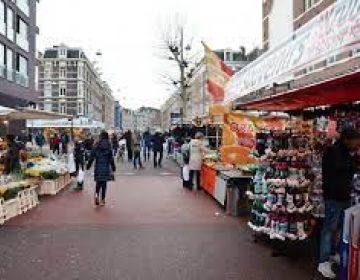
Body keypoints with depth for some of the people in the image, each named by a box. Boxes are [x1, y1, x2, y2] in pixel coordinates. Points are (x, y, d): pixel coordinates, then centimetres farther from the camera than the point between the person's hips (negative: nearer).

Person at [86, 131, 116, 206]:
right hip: (106, 167, -1)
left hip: (98, 167, 1)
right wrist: (113, 167, 4)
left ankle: (97, 194, -13)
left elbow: (92, 156, 1)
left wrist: (88, 165, 11)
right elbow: (111, 158, -4)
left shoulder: (96, 146, 0)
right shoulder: (108, 146, -4)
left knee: (98, 182, 13)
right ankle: (102, 200, 7)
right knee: (104, 183, 5)